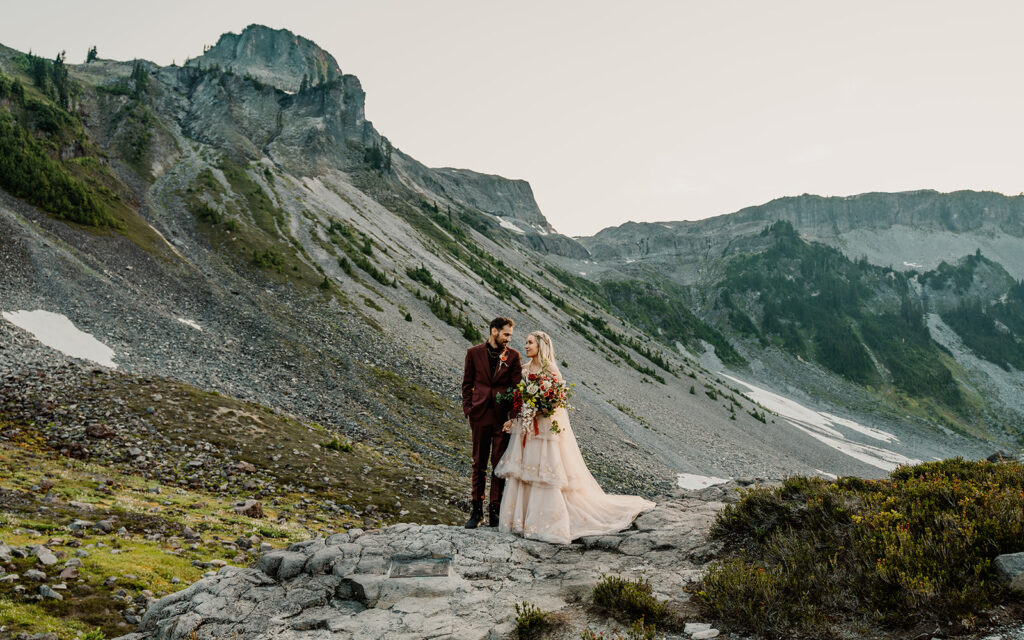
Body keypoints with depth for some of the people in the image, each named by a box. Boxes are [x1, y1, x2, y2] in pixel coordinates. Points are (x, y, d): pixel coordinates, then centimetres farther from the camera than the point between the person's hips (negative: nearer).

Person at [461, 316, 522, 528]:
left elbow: (517, 387, 2)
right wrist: (468, 411, -1)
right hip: (481, 415, 0)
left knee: (500, 464, 4)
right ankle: (477, 509, 17)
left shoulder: (512, 355, 4)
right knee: (479, 463, 8)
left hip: (503, 416, 0)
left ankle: (495, 509, 13)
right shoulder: (474, 353, 5)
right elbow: (467, 384, 8)